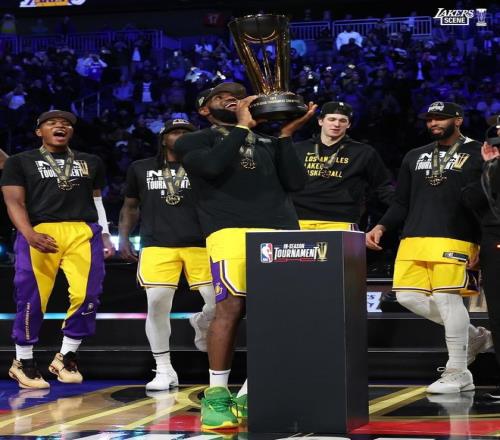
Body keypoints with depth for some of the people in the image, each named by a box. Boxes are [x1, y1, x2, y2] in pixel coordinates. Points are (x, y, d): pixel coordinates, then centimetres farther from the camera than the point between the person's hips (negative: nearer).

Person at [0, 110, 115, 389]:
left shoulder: (91, 163, 22)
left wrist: (105, 235, 14)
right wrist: (29, 235, -18)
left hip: (83, 233, 3)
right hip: (40, 234, -3)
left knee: (87, 295, -8)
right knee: (32, 300, -5)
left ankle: (66, 357, 9)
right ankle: (23, 362, 11)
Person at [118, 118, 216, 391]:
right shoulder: (141, 169, 15)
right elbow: (130, 207, 22)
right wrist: (123, 237, 10)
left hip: (199, 244, 0)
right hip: (157, 246, 0)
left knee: (219, 303, -9)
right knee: (157, 304, -11)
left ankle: (200, 324, 29)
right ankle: (164, 371, 4)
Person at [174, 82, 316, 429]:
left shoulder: (267, 142, 26)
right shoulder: (194, 141, 15)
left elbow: (295, 182, 14)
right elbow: (213, 166, -7)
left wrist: (287, 135, 8)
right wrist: (241, 126, 0)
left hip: (281, 231, 5)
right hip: (231, 230, -4)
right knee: (231, 306, -18)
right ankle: (216, 396, -12)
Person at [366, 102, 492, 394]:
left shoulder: (478, 155, 3)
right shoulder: (415, 157, 20)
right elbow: (402, 203, 22)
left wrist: (485, 242, -10)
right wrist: (382, 227, 6)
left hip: (454, 239, -6)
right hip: (414, 239, 6)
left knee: (446, 296, -14)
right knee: (408, 295, -1)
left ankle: (458, 373, -2)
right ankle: (473, 336, 16)